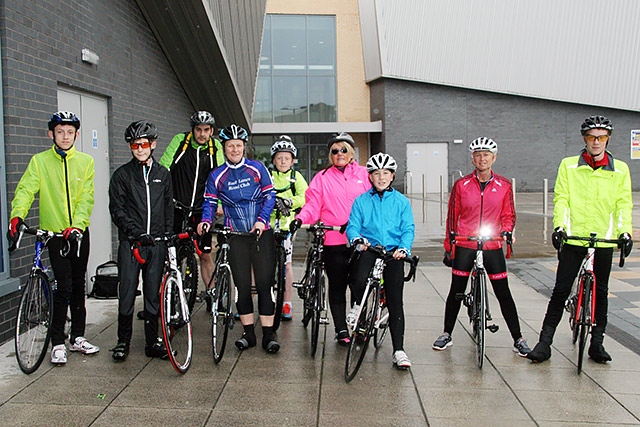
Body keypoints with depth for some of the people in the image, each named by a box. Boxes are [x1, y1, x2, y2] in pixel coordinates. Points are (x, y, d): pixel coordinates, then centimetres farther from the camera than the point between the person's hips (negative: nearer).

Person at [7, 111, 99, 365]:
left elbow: (86, 198, -5)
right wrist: (17, 215, -31)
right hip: (55, 233, -2)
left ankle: (77, 337, 25)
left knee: (78, 286, 12)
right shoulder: (40, 161, 0)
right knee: (64, 287, -7)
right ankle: (58, 343, 7)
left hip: (79, 233, 2)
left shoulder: (85, 161, 3)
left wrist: (77, 225, -20)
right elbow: (25, 189, -12)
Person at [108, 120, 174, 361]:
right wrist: (136, 232, -15)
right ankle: (123, 341, 14)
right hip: (130, 243, -2)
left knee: (153, 294, 7)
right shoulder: (122, 174, 2)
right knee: (127, 293, -1)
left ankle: (152, 342, 17)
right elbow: (117, 210, -3)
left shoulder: (163, 174, 12)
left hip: (156, 243, 2)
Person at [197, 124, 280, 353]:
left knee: (265, 282, -2)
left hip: (262, 232, -1)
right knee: (242, 285, 4)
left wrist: (261, 220, -14)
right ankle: (248, 333, 16)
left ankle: (268, 334, 5)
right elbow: (210, 202, 7)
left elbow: (270, 195, 0)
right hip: (236, 236, 1)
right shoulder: (216, 176, 5)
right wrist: (206, 220, -13)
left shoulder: (257, 168, 1)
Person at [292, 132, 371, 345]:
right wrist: (300, 218, -17)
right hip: (333, 240, 0)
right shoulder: (322, 178, 8)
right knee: (337, 286, 6)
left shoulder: (364, 174, 10)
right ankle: (341, 330, 16)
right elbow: (313, 204, 1)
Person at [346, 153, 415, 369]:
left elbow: (408, 229, 5)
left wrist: (404, 248, -13)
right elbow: (353, 226, 4)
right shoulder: (361, 201, 10)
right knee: (359, 281, -31)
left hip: (393, 253, 1)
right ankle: (359, 305, 6)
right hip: (369, 250, 0)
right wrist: (357, 239, -17)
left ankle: (398, 351, 5)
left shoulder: (402, 202, 10)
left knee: (395, 302, -2)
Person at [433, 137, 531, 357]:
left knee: (503, 293, 4)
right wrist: (448, 247, 5)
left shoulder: (504, 186, 2)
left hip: (492, 247, 0)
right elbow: (452, 217, 5)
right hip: (464, 247, 0)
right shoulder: (461, 185, 0)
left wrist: (506, 230, -13)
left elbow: (508, 214, 9)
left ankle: (518, 339, 15)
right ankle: (447, 334, 22)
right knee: (456, 291, 7)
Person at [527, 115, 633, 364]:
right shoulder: (569, 166, 4)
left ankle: (597, 343, 24)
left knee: (600, 293, 11)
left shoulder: (620, 170, 7)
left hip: (604, 241, 2)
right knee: (561, 291, -1)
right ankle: (545, 341, 5)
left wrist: (625, 231, -12)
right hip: (572, 239, -2)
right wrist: (559, 225, -16)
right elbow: (561, 198, -2)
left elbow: (623, 204, 3)